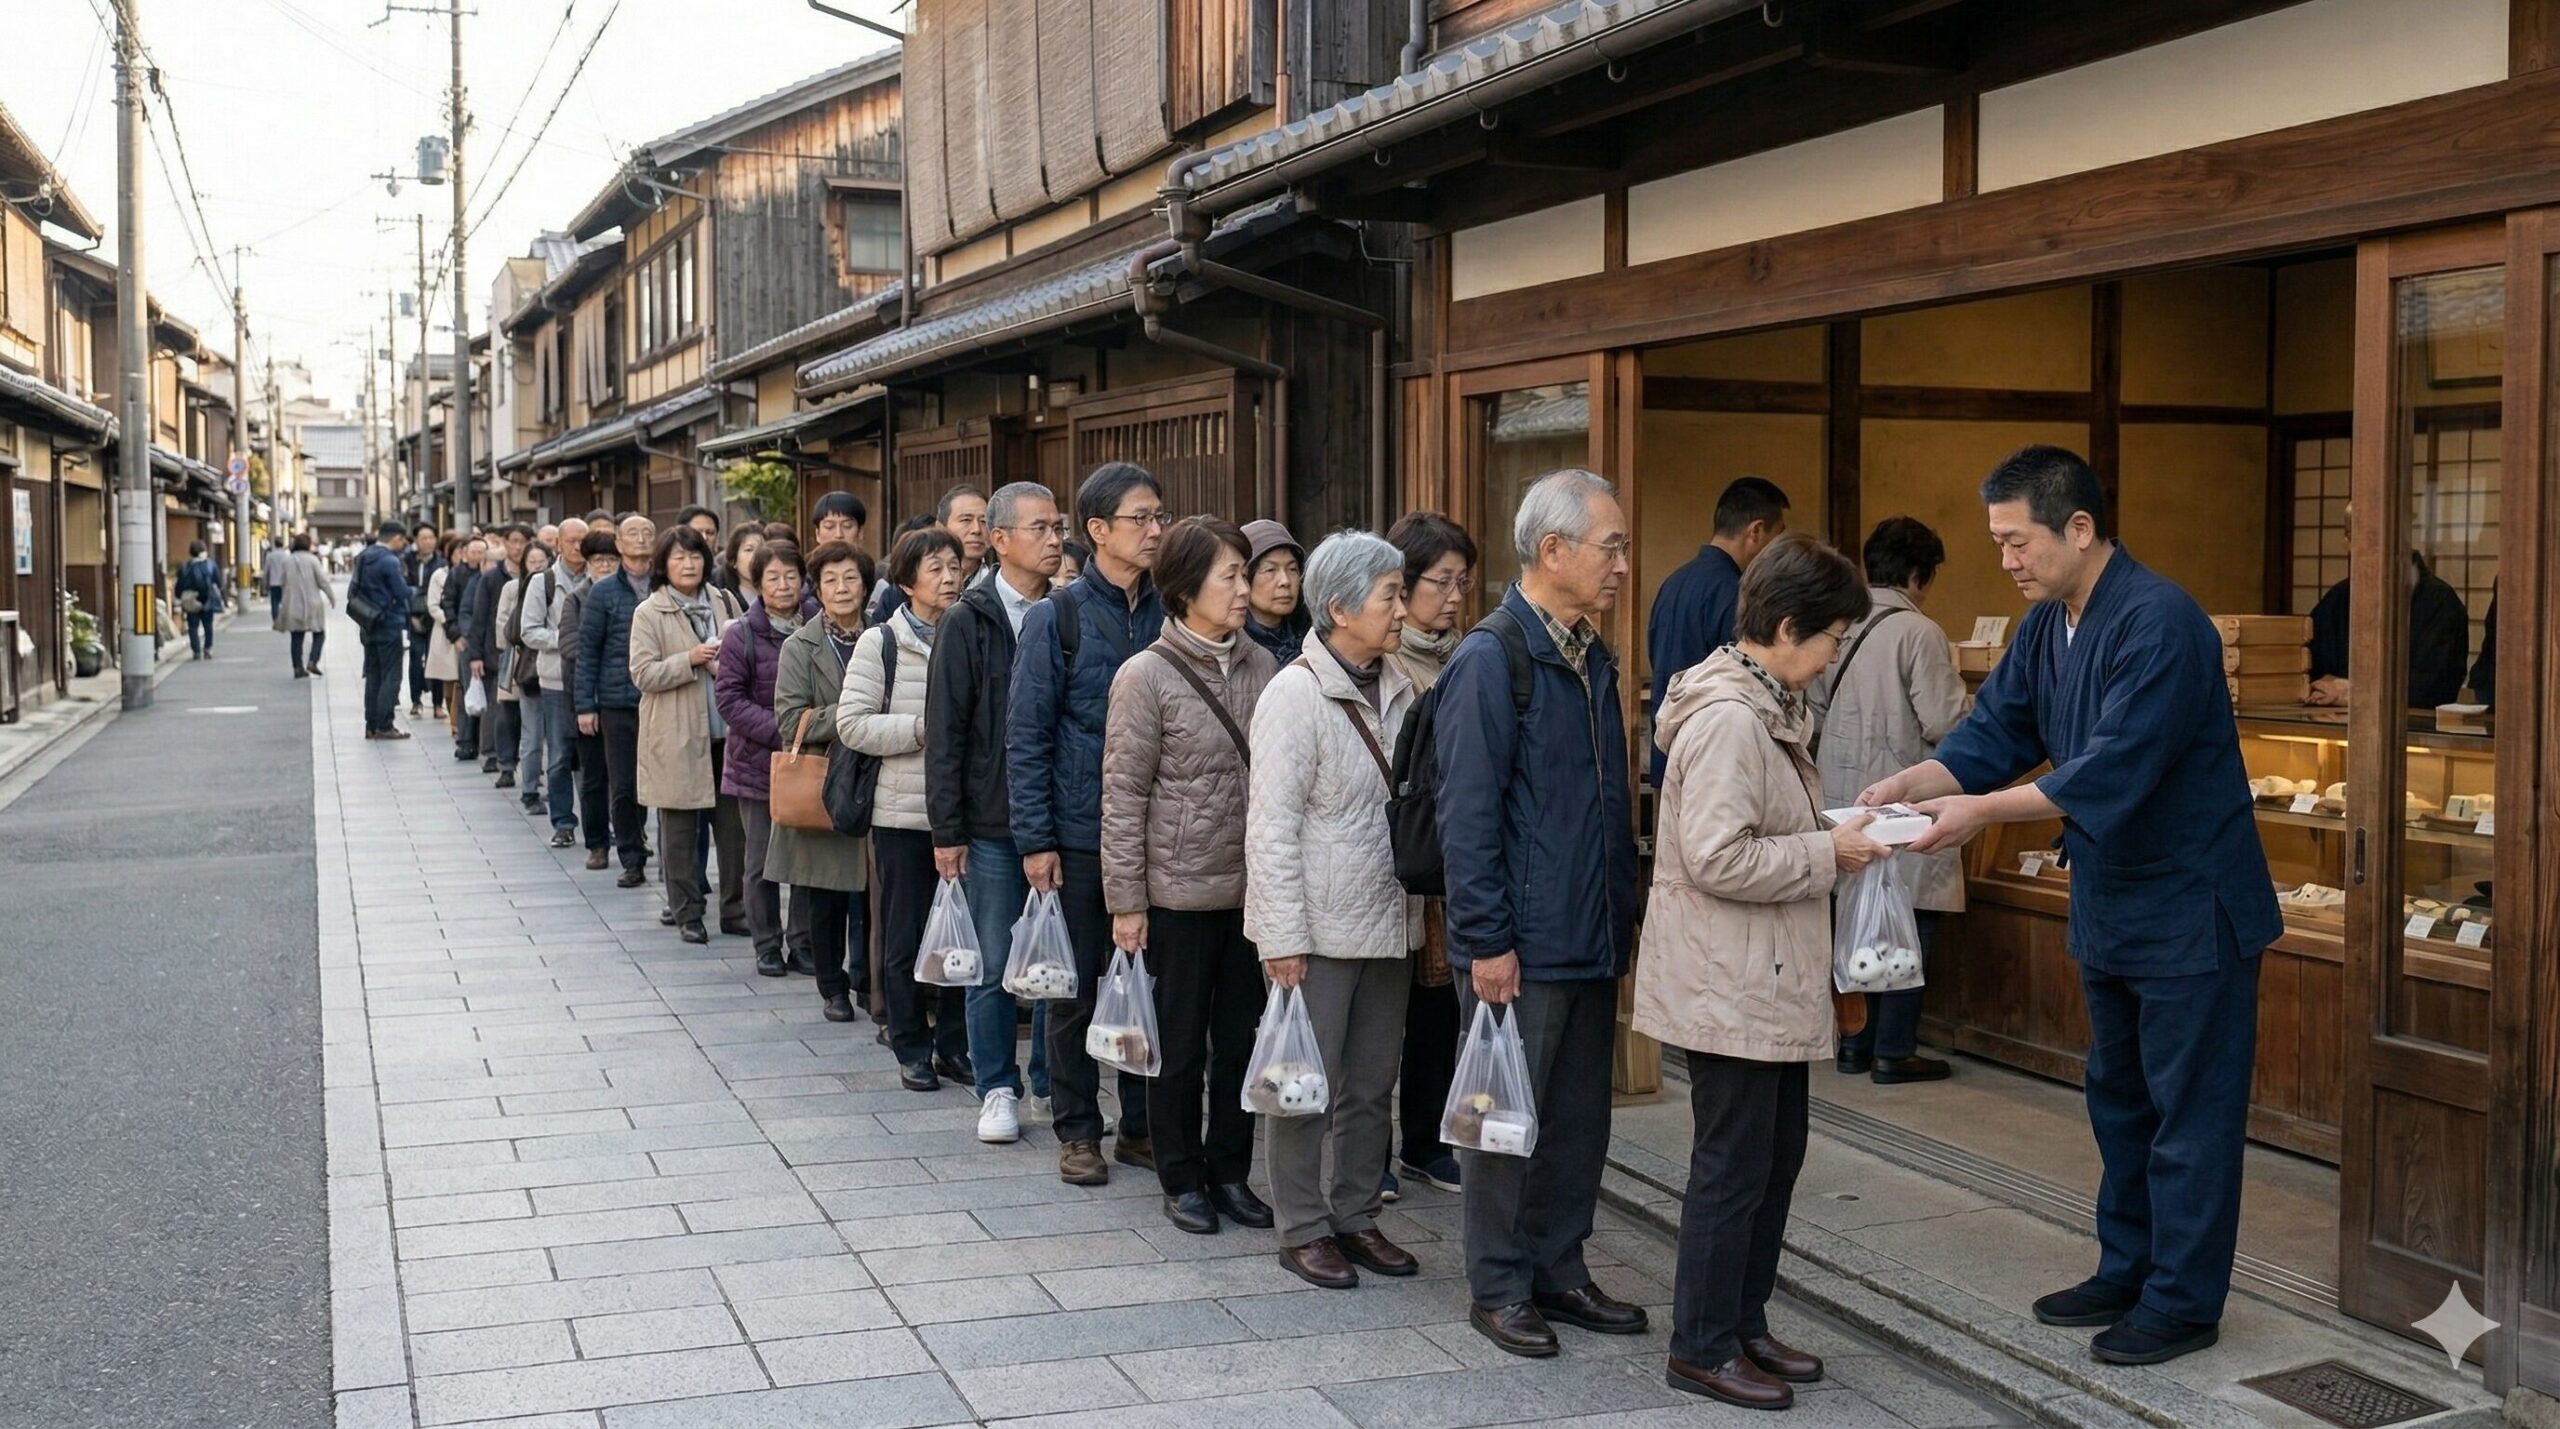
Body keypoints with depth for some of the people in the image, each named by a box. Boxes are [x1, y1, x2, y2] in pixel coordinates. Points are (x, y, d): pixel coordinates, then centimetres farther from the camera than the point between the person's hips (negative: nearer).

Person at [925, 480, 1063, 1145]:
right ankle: (997, 1089, 20)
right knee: (997, 966, 6)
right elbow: (945, 733, -4)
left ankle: (1054, 1083, 22)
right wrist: (947, 829, -7)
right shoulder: (967, 623, -4)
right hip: (992, 828, -2)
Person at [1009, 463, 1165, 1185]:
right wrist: (1035, 840, -10)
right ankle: (1078, 1131, 18)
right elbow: (1026, 736, -5)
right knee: (1078, 987, 6)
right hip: (1081, 834, -3)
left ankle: (1141, 1125, 21)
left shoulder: (1168, 615, 5)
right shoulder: (1058, 616, -5)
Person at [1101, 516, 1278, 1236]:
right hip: (1179, 893, -4)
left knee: (1242, 1040, 12)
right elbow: (1123, 796, -9)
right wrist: (1126, 900, -10)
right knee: (1180, 1045, 8)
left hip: (1252, 889, 4)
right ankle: (1182, 1179, 22)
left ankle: (1229, 1170, 26)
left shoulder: (1262, 667, 4)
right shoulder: (1146, 676, -10)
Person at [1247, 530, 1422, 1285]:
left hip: (1387, 923, 7)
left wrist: (1418, 904, 11)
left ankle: (1357, 1216, 27)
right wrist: (1283, 939, -18)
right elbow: (1271, 830, -15)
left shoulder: (1397, 690, 7)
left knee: (1372, 1084, 14)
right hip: (1319, 928, -7)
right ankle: (1303, 1229, 15)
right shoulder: (1296, 694, -14)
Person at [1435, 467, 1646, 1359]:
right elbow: (1467, 815, -16)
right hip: (1522, 948, -8)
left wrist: (1621, 912, 16)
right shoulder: (1489, 660, -14)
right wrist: (1486, 942, -18)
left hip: (1591, 941, 8)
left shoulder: (1592, 658, 12)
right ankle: (1500, 1290, 16)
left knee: (1579, 1118, 14)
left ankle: (1558, 1269, 27)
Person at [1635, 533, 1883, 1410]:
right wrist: (1830, 854, -18)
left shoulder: (1769, 707, 12)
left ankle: (1745, 1324, 29)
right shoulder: (1729, 720, -21)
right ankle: (1701, 1351, 11)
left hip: (1767, 983, 10)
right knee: (1734, 1165, -1)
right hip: (1726, 987, -10)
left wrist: (1836, 833, 4)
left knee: (1777, 1153, 17)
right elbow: (1717, 858, -27)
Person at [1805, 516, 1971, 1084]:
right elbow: (1945, 723, -16)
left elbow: (1811, 713, 9)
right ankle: (1894, 1052, 5)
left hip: (1843, 798, 7)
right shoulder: (1918, 633, -14)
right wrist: (1972, 703, 4)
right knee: (1910, 926, 3)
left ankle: (1856, 1043, 21)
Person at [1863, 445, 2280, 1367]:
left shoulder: (2159, 623, -23)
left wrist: (1980, 812, -30)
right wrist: (1909, 785, -14)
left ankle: (2182, 1304, 12)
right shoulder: (2046, 627, 5)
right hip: (2109, 904, 9)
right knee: (2119, 1100, 18)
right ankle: (2127, 1272, 31)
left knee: (2188, 1111, 2)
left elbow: (2112, 771, -29)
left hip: (2188, 908, -9)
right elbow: (1994, 733, 3)